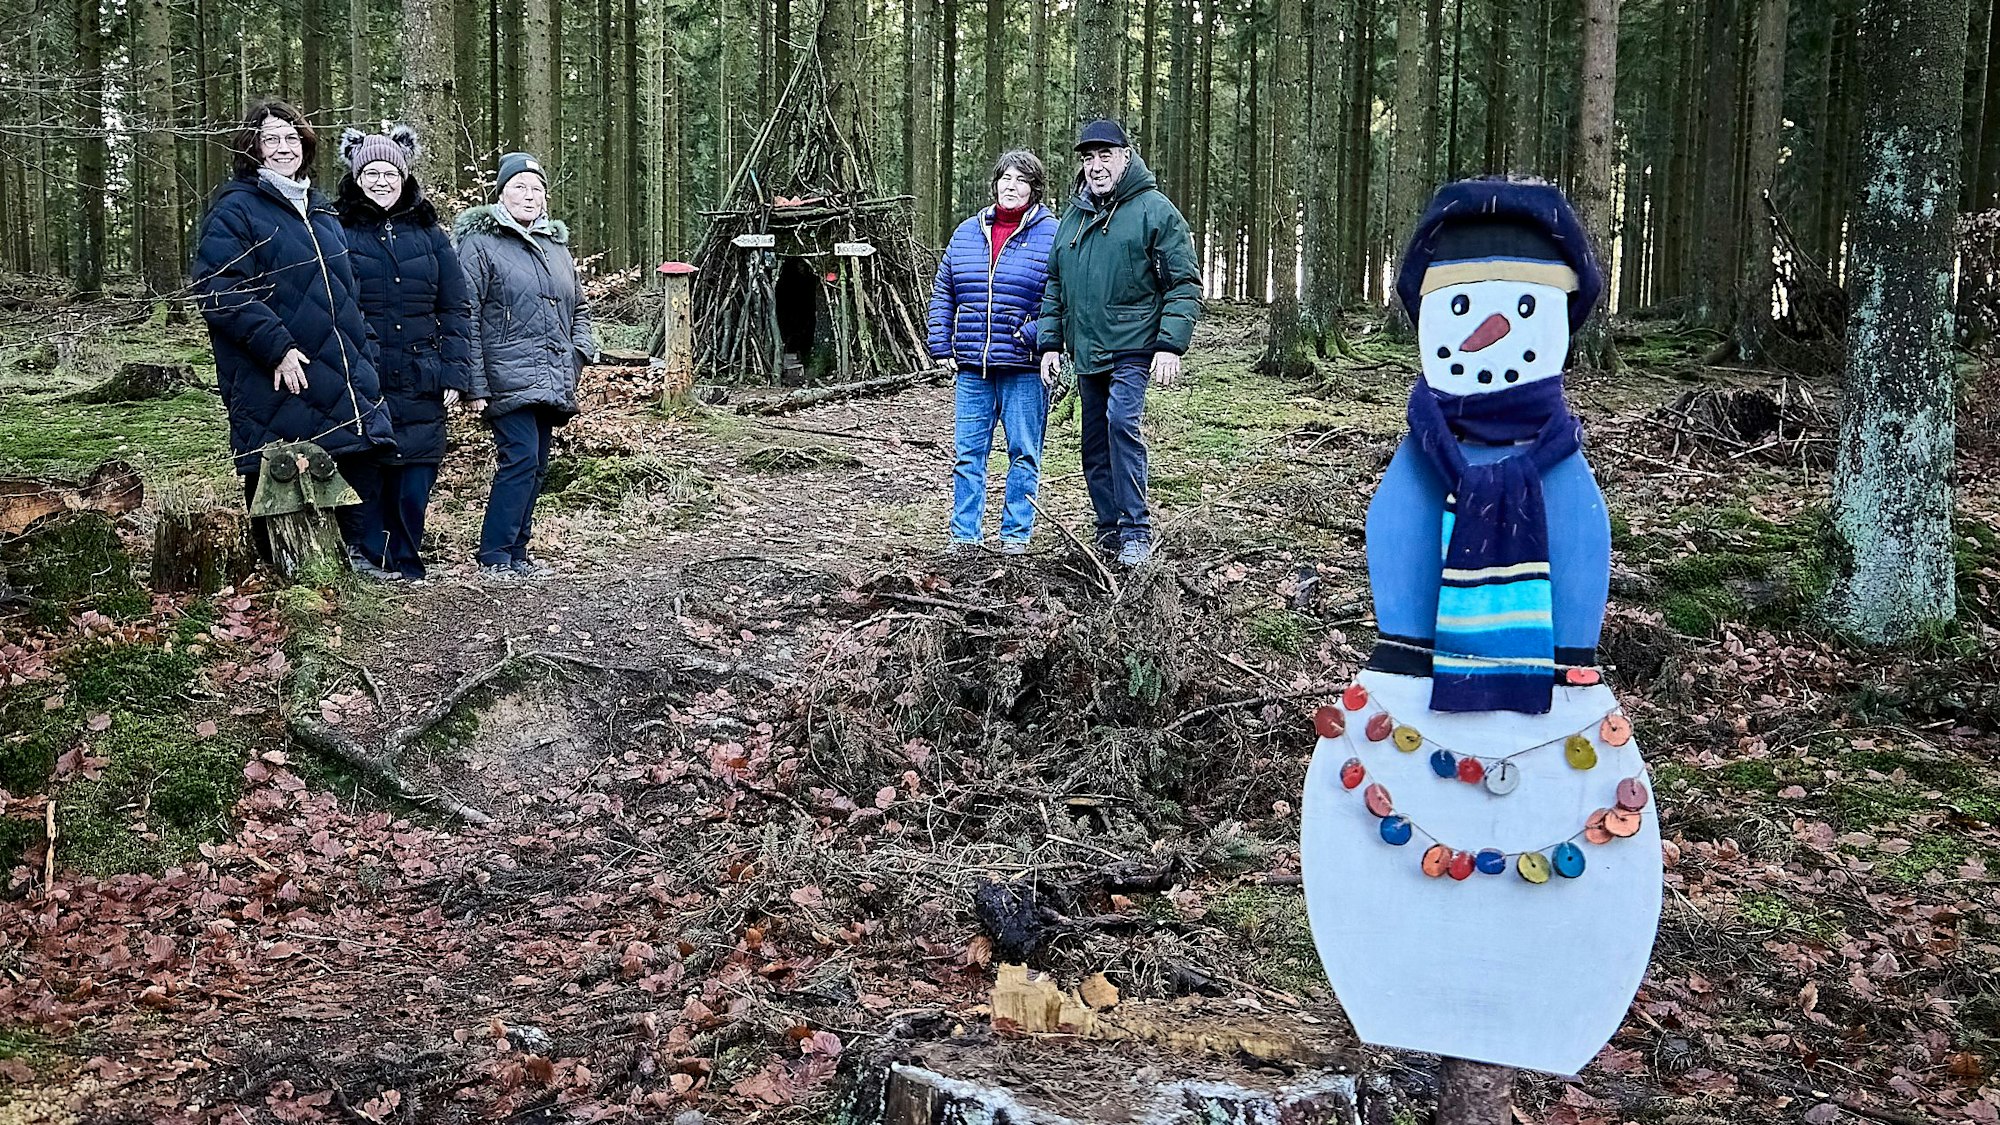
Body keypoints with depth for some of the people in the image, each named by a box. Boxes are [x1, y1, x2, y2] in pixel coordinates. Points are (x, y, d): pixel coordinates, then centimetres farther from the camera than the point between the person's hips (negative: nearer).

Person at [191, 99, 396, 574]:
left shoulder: (319, 211, 20)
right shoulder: (234, 209, -5)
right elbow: (220, 292, -15)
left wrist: (363, 356, 19)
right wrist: (278, 348, -22)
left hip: (343, 376, 7)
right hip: (274, 385, -7)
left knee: (362, 460, 4)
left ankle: (364, 557, 14)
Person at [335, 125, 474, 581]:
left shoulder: (429, 235, 12)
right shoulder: (337, 233, 3)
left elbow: (456, 309, 11)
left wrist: (454, 374, 3)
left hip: (421, 386, 2)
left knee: (414, 482, 1)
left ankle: (407, 567, 13)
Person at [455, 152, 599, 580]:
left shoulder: (557, 245, 18)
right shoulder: (480, 244, -2)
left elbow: (579, 308, 30)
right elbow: (465, 318, -7)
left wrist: (581, 350, 10)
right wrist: (474, 386, -13)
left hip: (551, 382, 7)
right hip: (508, 379, -7)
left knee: (536, 468, 9)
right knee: (521, 460, -16)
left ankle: (516, 553, 17)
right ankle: (494, 557, -10)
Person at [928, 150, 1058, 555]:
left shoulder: (1052, 235, -2)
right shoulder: (967, 233, 12)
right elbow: (943, 295, 15)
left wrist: (1034, 336, -17)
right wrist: (942, 348, 7)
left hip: (1024, 368, -4)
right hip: (971, 366, 4)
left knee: (1023, 454, 4)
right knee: (968, 453, 6)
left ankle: (1016, 534, 14)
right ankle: (965, 534, 14)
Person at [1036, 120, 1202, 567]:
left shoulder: (1154, 210, -5)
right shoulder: (1074, 216, 15)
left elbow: (1185, 283, -8)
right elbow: (1055, 286, 22)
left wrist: (1170, 345, -15)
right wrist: (1050, 342, 13)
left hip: (1132, 348, -7)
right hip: (1086, 350, 7)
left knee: (1121, 421, -23)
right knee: (1095, 443, 9)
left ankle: (1136, 530, -17)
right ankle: (1109, 530, 20)